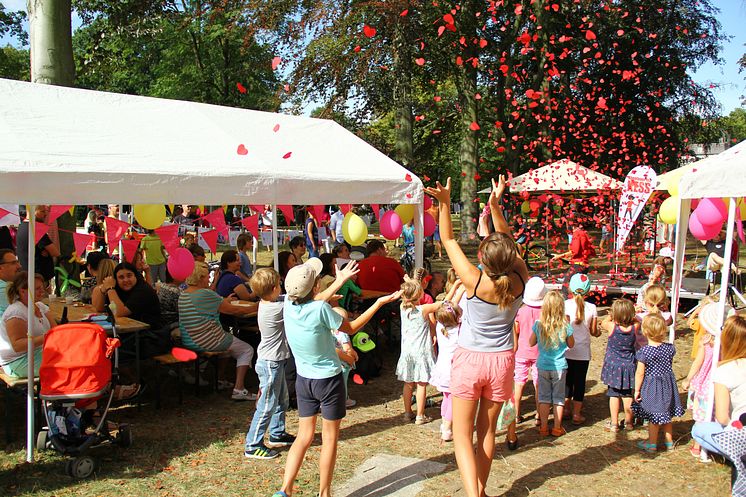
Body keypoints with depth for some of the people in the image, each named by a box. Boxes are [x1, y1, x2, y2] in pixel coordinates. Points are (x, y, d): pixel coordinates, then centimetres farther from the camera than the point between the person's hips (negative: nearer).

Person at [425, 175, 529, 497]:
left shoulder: (474, 281, -24)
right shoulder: (519, 280, -15)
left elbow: (448, 239, -13)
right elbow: (509, 245, 2)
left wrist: (444, 202, -13)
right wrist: (495, 206, -3)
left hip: (470, 360, -4)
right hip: (501, 361, 4)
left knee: (463, 435, 6)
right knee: (487, 430, 19)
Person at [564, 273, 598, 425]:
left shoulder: (565, 305, -9)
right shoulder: (592, 308, -7)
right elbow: (593, 331, 0)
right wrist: (598, 332, 22)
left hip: (566, 350, 1)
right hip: (583, 351, -1)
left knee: (567, 379, 16)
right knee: (580, 381, 8)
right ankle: (576, 413, 11)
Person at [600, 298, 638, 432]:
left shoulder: (612, 326, -17)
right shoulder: (634, 327, -12)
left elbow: (603, 323, 5)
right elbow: (636, 321, 11)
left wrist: (611, 315, 14)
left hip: (613, 366, -2)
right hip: (628, 366, 2)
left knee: (614, 395, 5)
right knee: (627, 395, 13)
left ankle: (614, 423, 9)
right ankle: (628, 422, 25)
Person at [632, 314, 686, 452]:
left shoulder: (644, 352, -22)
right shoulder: (670, 348, -8)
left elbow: (640, 373, -16)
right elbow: (669, 365, 10)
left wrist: (637, 390, -7)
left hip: (651, 387, -4)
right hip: (668, 385, 5)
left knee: (653, 417, 8)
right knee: (666, 414, 20)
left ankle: (652, 444, 20)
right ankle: (669, 441, 33)